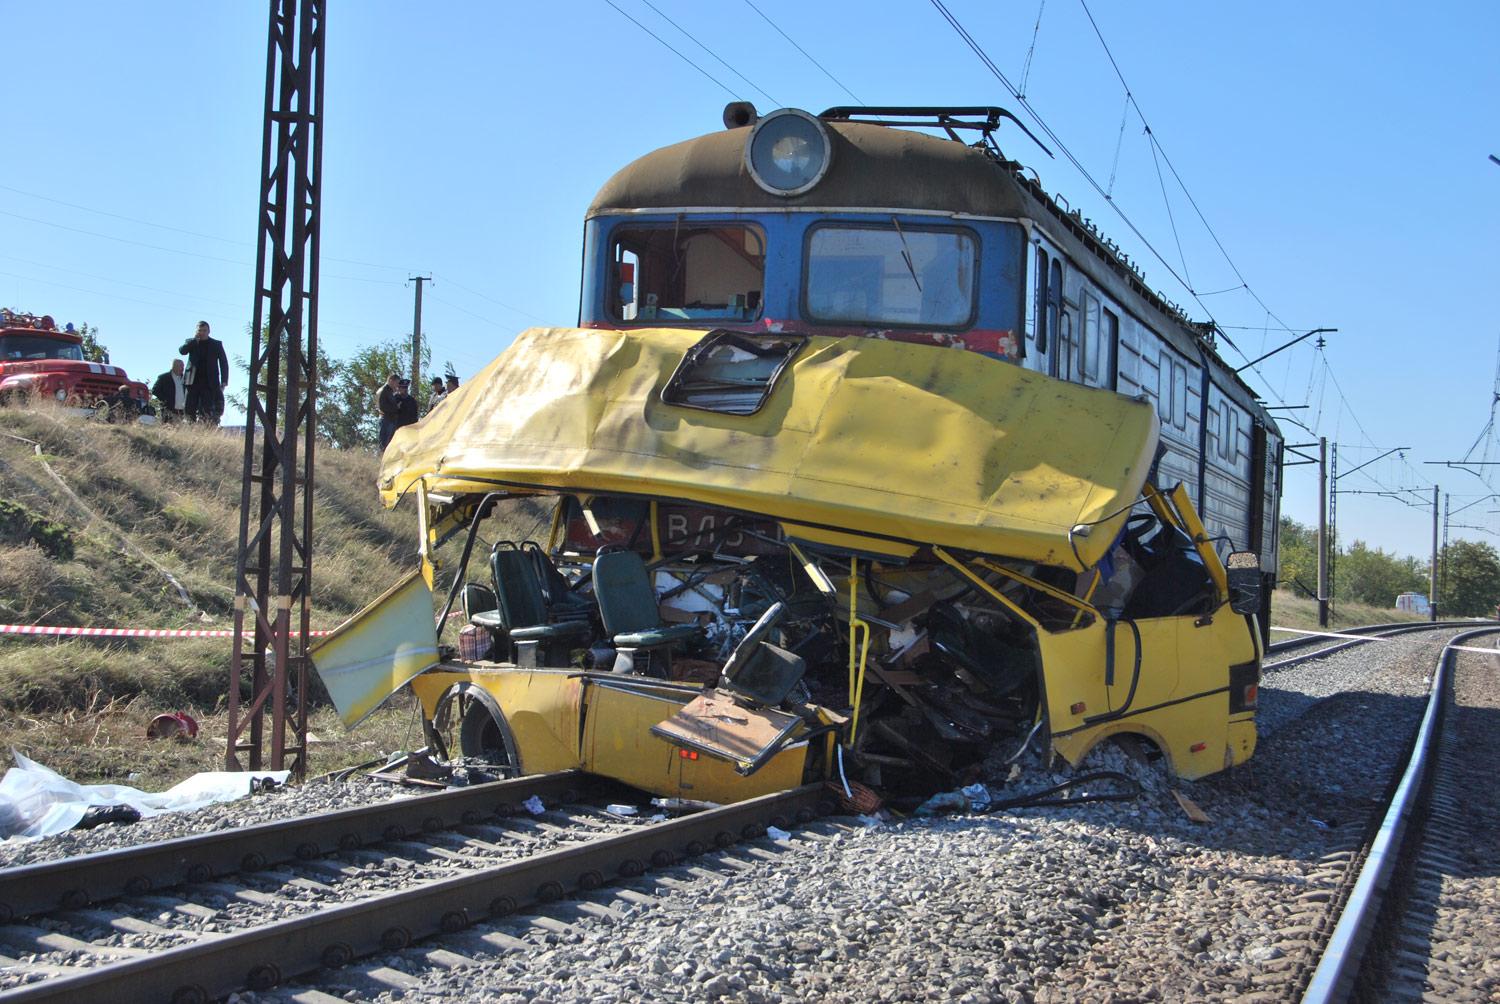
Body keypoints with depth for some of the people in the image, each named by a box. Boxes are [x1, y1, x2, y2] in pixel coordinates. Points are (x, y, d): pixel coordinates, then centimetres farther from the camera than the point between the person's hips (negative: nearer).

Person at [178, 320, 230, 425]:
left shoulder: (216, 344, 11)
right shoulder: (192, 343, 14)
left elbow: (224, 362, 9)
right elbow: (182, 351, -6)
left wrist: (224, 381, -1)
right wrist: (194, 338, -8)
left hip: (209, 383, -2)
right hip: (193, 381, 2)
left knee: (208, 411, -11)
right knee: (190, 409, -2)